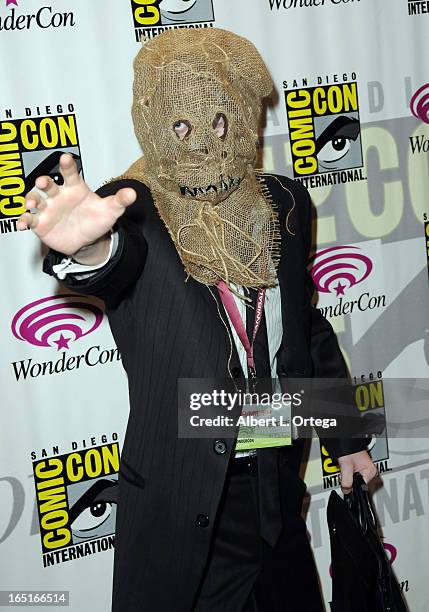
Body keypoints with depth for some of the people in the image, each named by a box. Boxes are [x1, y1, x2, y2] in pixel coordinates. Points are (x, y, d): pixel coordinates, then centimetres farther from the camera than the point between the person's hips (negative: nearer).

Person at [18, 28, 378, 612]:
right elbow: (119, 260, -35)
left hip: (277, 482, 5)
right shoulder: (134, 210, -12)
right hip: (184, 497, -5)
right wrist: (90, 248, -59)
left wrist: (346, 437, 17)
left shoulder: (284, 204, 4)